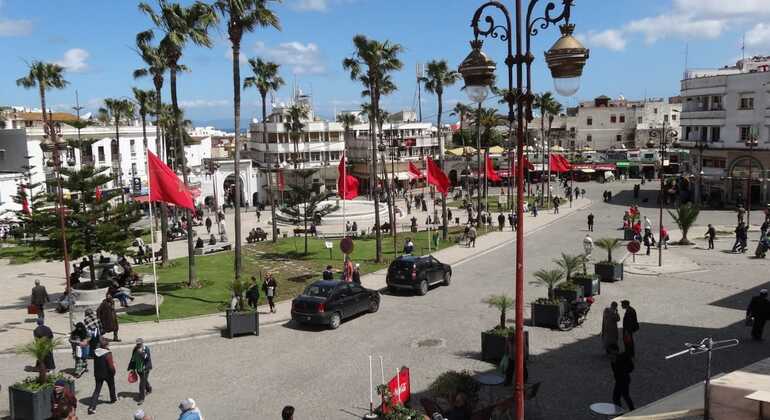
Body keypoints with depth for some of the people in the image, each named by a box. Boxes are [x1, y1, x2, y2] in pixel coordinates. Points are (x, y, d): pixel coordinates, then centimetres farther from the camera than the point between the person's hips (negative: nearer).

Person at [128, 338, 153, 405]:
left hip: (145, 369, -6)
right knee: (144, 380, 25)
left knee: (142, 383, -9)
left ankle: (141, 398, -4)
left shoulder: (146, 349, -16)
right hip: (138, 369, 6)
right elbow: (133, 359, 9)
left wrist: (141, 353, -31)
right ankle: (149, 389, 52)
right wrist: (132, 368, 10)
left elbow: (148, 358, -25)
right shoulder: (135, 350, -1)